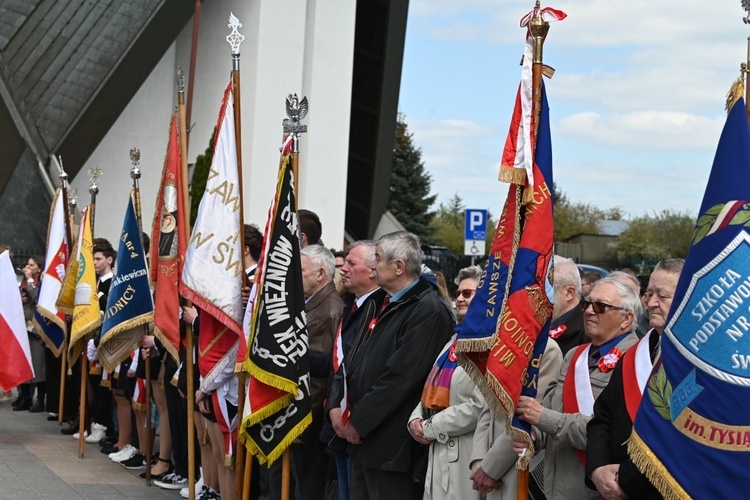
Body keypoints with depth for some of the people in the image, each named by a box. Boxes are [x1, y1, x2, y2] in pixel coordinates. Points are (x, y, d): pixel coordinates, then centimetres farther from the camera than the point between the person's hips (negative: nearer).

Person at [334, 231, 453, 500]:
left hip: (389, 443, -9)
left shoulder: (428, 311, -17)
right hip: (361, 436, 9)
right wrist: (336, 405, 2)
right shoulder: (387, 304, 14)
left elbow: (400, 378, -22)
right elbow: (355, 361, 14)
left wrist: (358, 422, -16)